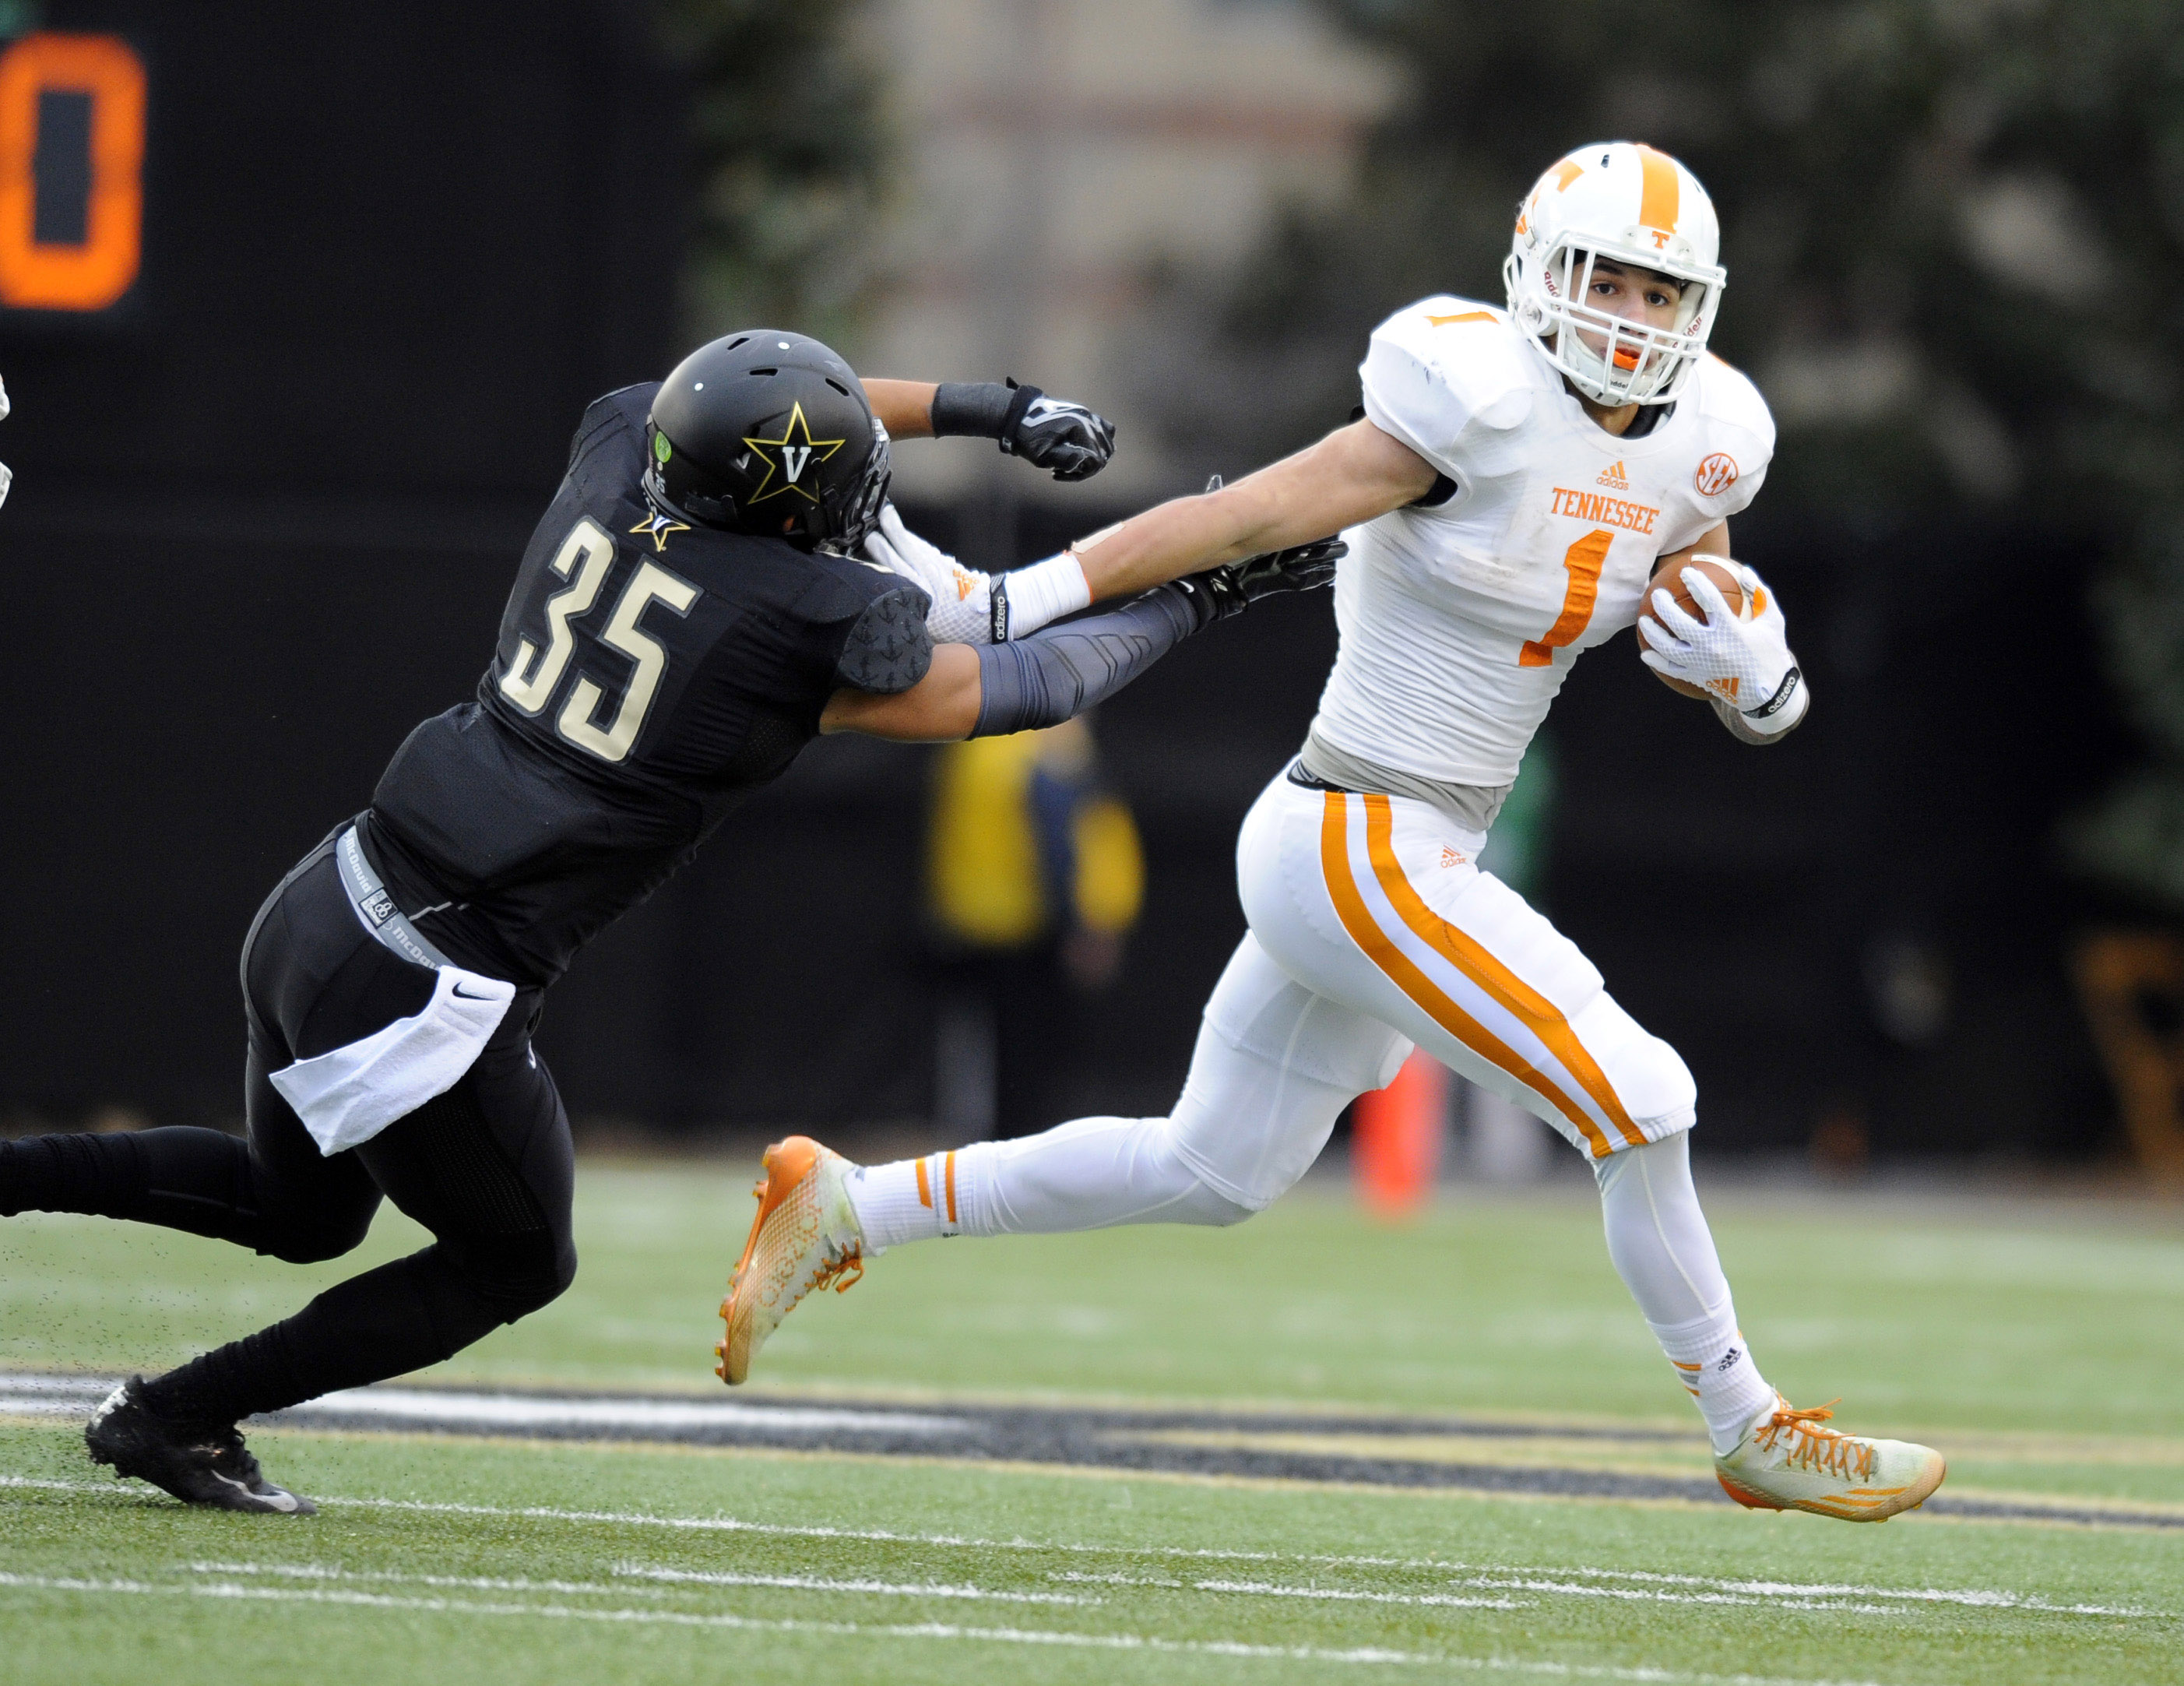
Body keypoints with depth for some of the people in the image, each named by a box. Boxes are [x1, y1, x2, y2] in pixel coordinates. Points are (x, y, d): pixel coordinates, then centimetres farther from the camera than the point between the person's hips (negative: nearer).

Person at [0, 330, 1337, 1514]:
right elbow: (1021, 689, 3)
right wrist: (1197, 606, 16)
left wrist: (993, 409, 26)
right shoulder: (815, 627, -15)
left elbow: (763, 420, 24)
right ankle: (178, 1417, 16)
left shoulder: (617, 452, 1)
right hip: (429, 993, -7)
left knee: (305, 1212, 30)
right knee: (514, 1264, 19)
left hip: (325, 907, 7)